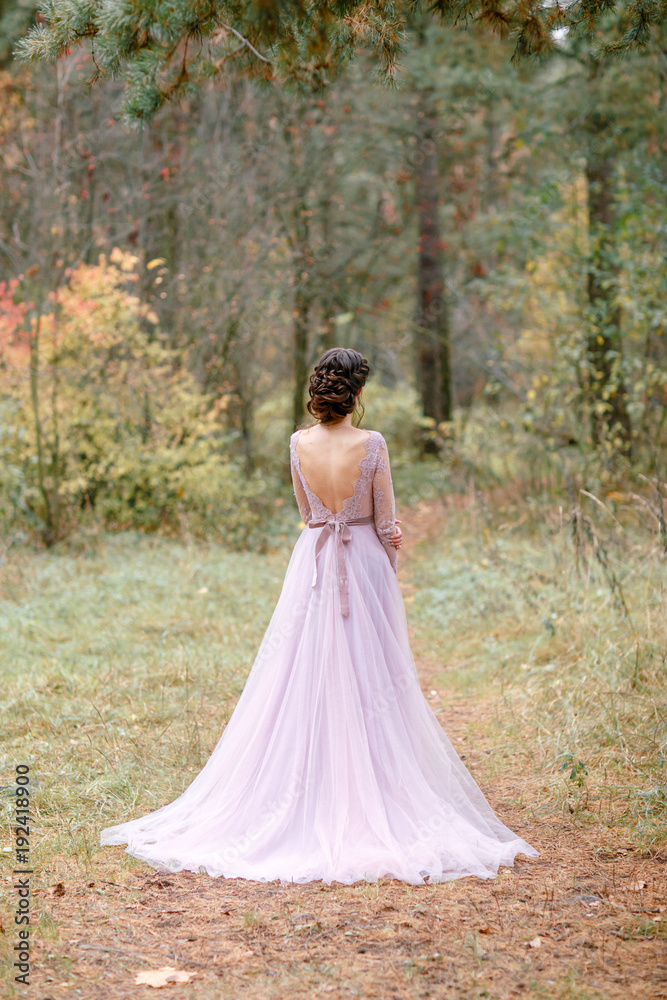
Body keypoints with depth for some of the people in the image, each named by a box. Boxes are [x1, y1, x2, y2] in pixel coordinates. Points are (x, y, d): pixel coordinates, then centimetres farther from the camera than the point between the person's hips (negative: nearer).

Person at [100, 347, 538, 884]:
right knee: (369, 691, 4)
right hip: (366, 568, -3)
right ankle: (369, 805, 7)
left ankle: (307, 806, 12)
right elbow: (387, 526, -7)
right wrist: (388, 577, 9)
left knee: (305, 690, 9)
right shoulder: (372, 444, -12)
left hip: (312, 569, 3)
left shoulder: (298, 444, -2)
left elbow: (307, 512, 10)